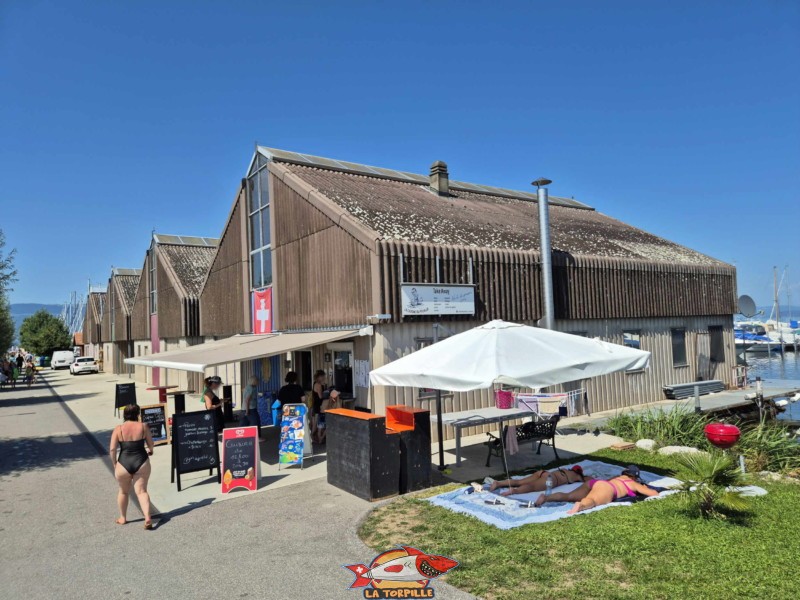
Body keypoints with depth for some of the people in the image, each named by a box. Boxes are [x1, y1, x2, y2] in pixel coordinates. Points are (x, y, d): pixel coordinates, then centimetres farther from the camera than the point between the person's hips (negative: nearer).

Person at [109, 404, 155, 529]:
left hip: (124, 464, 1)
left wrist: (114, 464, 8)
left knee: (123, 491, 21)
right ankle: (147, 517, -11)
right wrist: (150, 451, 28)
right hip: (141, 462, 0)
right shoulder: (143, 426, -2)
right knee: (141, 491, 4)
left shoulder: (118, 429, -3)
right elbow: (150, 444, 6)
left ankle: (123, 518, 34)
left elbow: (112, 449, -6)